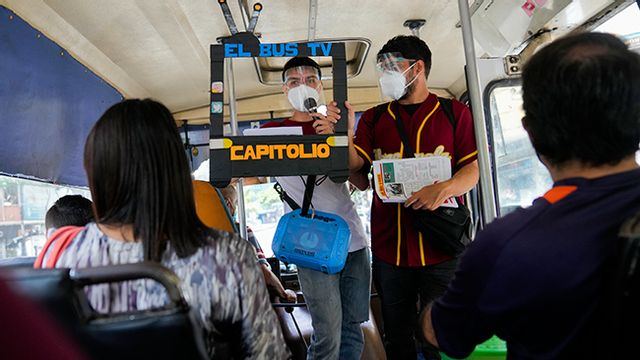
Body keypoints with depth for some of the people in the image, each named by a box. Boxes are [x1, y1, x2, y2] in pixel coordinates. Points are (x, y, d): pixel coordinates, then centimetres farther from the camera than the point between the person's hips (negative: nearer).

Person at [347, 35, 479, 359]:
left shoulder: (454, 113, 6)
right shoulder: (373, 119, 11)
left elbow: (472, 170, 0)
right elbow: (360, 178, 0)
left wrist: (445, 188, -20)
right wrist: (345, 136, -16)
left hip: (440, 248, -2)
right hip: (388, 248, 3)